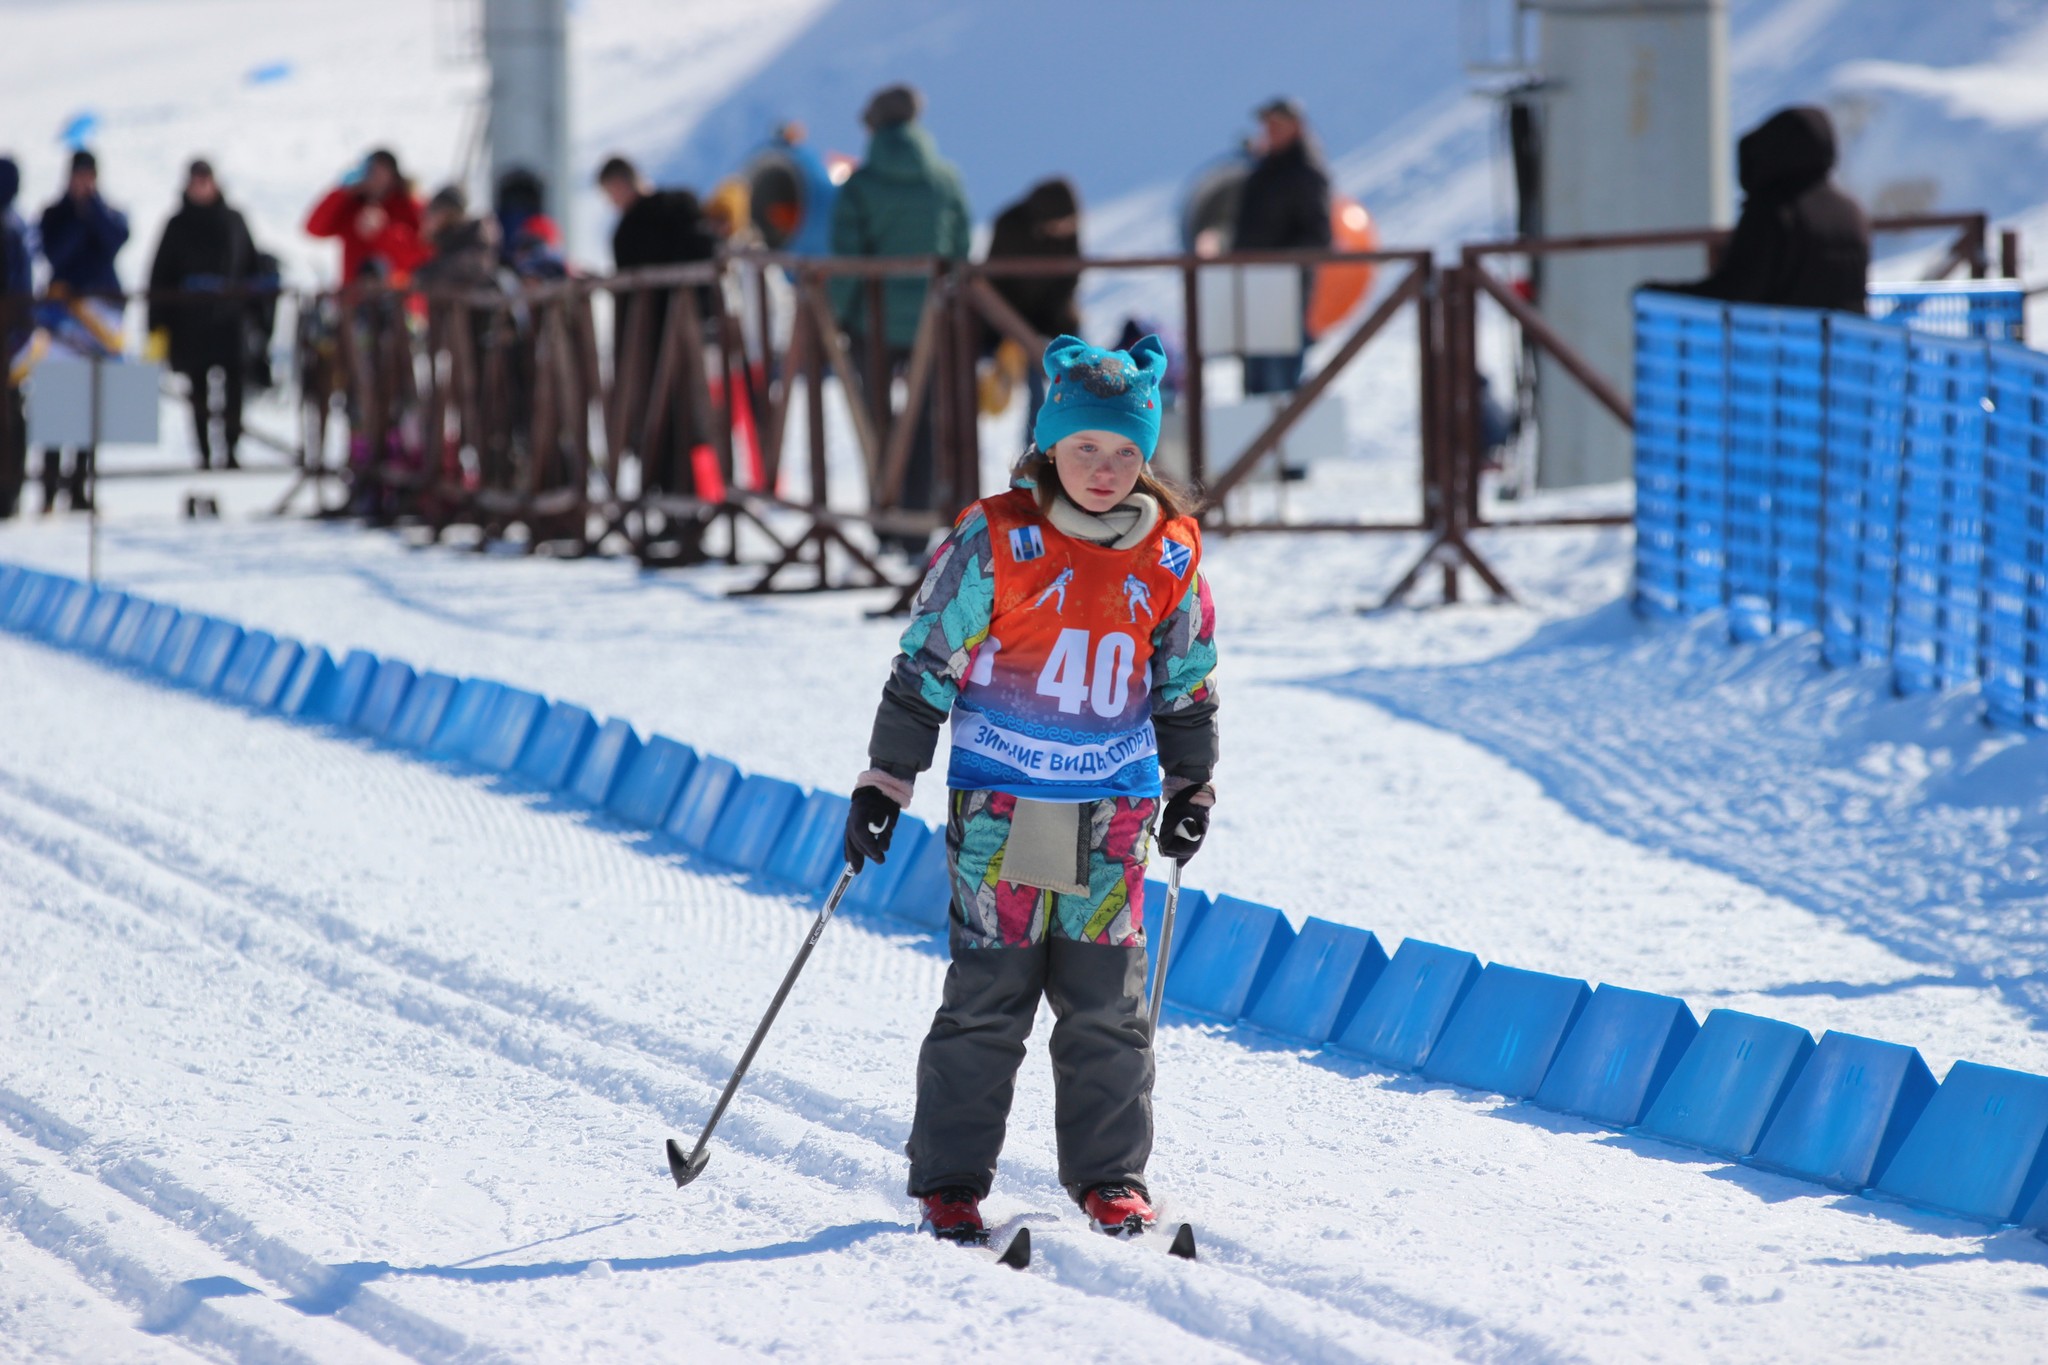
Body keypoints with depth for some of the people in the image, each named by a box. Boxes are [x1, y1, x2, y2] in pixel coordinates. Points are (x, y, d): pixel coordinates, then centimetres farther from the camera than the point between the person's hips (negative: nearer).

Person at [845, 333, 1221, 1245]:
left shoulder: (1170, 556, 4)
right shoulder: (994, 544, -7)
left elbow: (1187, 682, 18)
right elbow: (925, 666, -2)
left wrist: (1191, 787, 17)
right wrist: (884, 784, -3)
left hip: (1114, 813, 3)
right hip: (1002, 803, -3)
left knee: (1107, 1000, 5)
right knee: (988, 994, -2)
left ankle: (1110, 1174, 16)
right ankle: (950, 1180, 6)